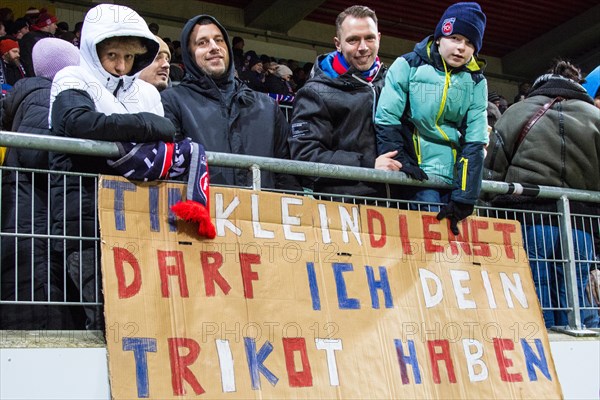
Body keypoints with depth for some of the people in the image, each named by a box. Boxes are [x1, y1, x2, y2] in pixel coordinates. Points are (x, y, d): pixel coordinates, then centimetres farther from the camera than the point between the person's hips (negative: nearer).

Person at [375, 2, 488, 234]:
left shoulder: (476, 82, 8)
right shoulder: (408, 66, -1)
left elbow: (475, 142, 0)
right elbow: (386, 121, -5)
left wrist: (464, 195, -9)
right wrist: (399, 162, -15)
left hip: (455, 178, 4)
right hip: (417, 176, -4)